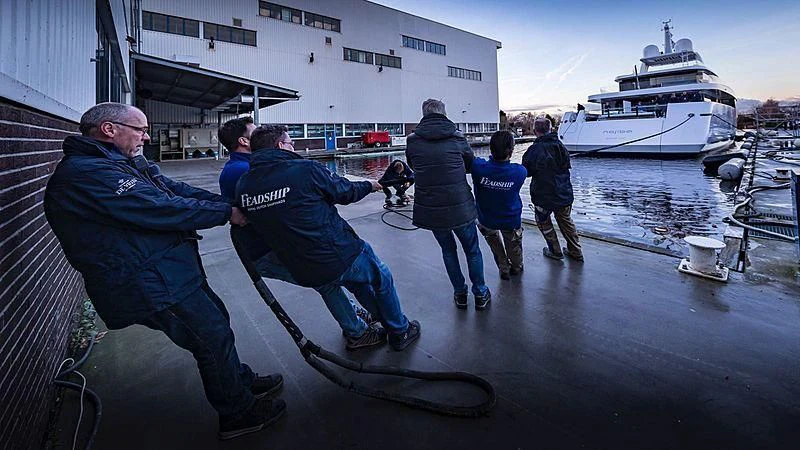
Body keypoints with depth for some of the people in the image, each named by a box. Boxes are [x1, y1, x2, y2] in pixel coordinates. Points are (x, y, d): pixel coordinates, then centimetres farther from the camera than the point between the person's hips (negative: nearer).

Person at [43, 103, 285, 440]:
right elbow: (162, 209, -26)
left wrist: (232, 205, -3)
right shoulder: (86, 174, -21)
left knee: (216, 321, 20)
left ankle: (242, 383, 40)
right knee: (213, 337, 0)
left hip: (170, 274, 11)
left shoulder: (127, 164, 13)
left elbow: (175, 190, 7)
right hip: (152, 289, -11)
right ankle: (238, 415, 20)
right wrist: (226, 213, -16)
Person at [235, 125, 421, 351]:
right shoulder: (305, 169, -18)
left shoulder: (242, 185, -2)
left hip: (303, 273, 7)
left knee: (357, 280, 34)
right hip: (341, 258, -6)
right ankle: (400, 332, 38)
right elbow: (346, 191, -4)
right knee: (382, 278, 23)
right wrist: (370, 185, 18)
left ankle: (387, 321, 49)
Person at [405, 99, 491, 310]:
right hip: (460, 206, -1)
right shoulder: (457, 137, -4)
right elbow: (471, 165, 9)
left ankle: (460, 293, 29)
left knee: (448, 250, 21)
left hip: (429, 208, 2)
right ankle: (480, 294, 27)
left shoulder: (412, 141, -3)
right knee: (472, 250, 17)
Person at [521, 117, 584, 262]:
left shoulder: (534, 149, -19)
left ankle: (555, 251, 20)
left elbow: (526, 172, -12)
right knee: (565, 221, 21)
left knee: (543, 221, 16)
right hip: (565, 194, 6)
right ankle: (575, 252, 26)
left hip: (544, 196, -6)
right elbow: (567, 165, 13)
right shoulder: (560, 145, 1)